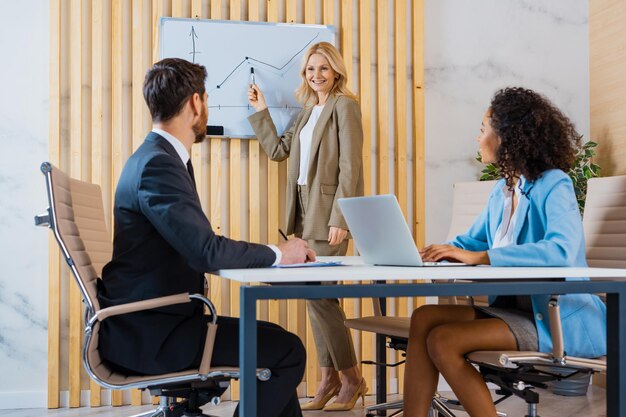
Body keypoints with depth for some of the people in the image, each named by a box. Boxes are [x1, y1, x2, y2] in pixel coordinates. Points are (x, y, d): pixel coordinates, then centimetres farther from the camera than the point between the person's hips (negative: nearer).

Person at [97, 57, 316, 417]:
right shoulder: (157, 165, -20)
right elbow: (206, 250, -28)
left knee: (276, 341, 16)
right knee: (287, 350, -11)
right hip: (148, 336, -10)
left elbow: (196, 246, 13)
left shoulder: (158, 157, 13)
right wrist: (277, 254, -14)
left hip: (152, 323, 10)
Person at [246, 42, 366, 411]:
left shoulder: (344, 105, -7)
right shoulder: (309, 111, 18)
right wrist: (260, 111, 17)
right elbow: (278, 149, 23)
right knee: (316, 293, 9)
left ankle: (352, 378, 1)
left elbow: (350, 166, -14)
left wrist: (340, 219, -20)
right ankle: (329, 378, 16)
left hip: (329, 211, -8)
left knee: (318, 292, -11)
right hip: (305, 211, 8)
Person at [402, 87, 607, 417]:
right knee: (424, 318, -10)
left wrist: (479, 257, -32)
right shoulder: (503, 190, 14)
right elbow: (470, 241, 23)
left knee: (443, 341, -21)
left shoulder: (553, 186, -12)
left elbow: (561, 251, -30)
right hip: (514, 307, 8)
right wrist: (441, 251, 0)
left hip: (560, 318, -8)